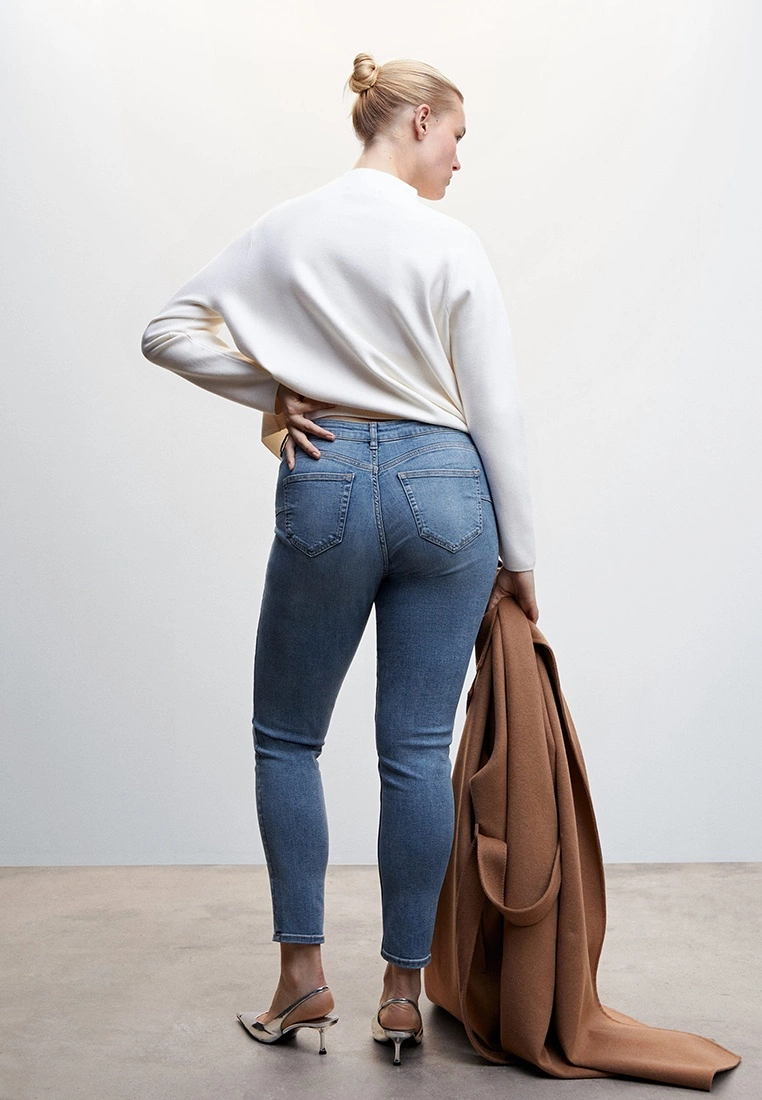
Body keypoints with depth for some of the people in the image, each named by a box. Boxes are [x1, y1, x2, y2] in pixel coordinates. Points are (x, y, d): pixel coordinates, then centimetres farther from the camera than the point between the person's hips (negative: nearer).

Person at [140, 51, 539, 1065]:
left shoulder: (288, 228, 5)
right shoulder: (454, 244, -1)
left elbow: (168, 330, 6)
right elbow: (496, 412, -2)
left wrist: (274, 391, 7)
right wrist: (517, 553, 5)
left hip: (326, 485, 1)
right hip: (444, 487, 0)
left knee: (287, 736, 15)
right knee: (418, 749, 5)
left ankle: (304, 977, 18)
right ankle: (403, 995, 17)